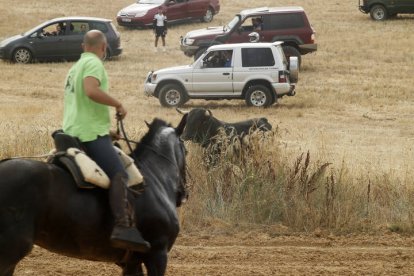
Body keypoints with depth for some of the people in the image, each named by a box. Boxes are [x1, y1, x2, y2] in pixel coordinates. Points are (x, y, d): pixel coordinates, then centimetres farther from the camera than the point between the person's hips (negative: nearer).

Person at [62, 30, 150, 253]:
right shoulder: (94, 63, -6)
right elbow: (91, 91, -26)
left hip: (72, 132, 10)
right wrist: (118, 104, -13)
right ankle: (124, 227, -42)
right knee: (119, 175, -24)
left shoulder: (75, 68, 25)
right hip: (92, 133, -10)